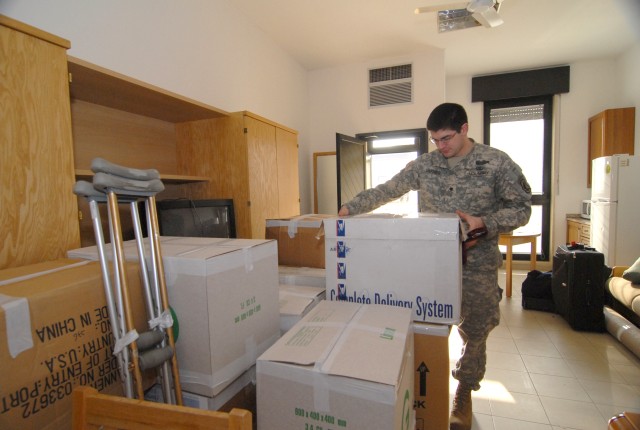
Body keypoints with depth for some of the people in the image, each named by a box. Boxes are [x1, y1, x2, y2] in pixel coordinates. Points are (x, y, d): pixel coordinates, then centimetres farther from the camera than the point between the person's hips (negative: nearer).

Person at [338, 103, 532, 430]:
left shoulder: (496, 162, -4)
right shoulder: (424, 164, 2)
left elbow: (521, 208, -2)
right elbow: (386, 191, 2)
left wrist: (482, 223, -19)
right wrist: (350, 208, -6)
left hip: (477, 261, -1)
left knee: (475, 330, 11)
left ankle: (464, 393, 34)